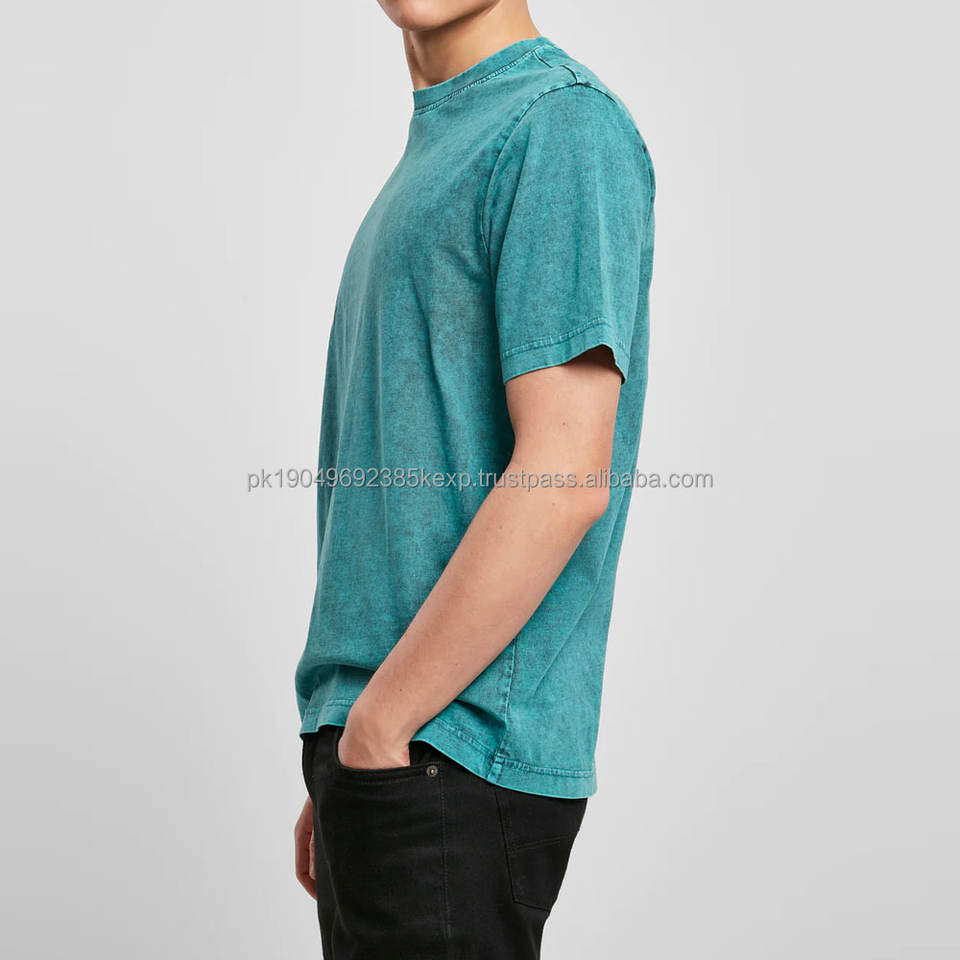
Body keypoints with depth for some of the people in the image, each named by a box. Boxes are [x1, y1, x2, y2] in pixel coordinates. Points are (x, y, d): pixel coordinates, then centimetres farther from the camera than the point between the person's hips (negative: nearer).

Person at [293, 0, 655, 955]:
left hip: (451, 752, -8)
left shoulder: (564, 125, -10)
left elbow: (563, 480, -19)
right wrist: (336, 772, 16)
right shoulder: (436, 148, 18)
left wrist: (376, 729, -15)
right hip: (376, 734, 9)